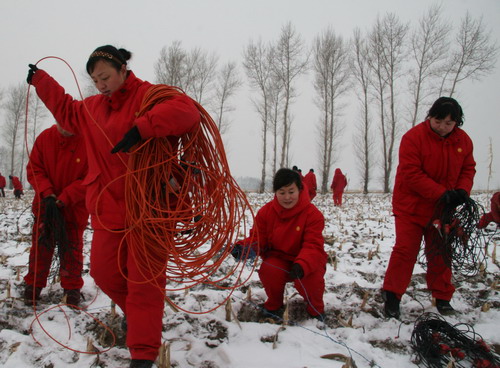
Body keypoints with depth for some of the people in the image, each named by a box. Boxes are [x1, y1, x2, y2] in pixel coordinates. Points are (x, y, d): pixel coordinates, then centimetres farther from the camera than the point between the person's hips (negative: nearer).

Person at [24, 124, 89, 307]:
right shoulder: (44, 138, -6)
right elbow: (33, 169, -2)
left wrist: (64, 199, -21)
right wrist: (47, 193, -17)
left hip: (75, 209, -2)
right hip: (45, 205, 3)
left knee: (72, 248, 8)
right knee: (41, 245, 11)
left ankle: (72, 287, 23)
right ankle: (33, 285, 26)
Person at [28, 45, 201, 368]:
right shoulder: (93, 107, 14)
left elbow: (187, 111, -28)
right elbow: (67, 111, 35)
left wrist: (140, 129, -35)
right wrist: (41, 80, 35)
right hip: (109, 207, 7)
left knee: (144, 279, -4)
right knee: (104, 271, 12)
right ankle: (138, 315, 38)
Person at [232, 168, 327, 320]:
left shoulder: (313, 214, -15)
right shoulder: (266, 211, -6)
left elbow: (313, 246, -22)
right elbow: (258, 238, -3)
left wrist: (302, 265, -43)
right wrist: (244, 247, -28)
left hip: (306, 261, -2)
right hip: (278, 259, 2)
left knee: (310, 276, -35)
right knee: (268, 270, -32)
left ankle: (315, 308, 2)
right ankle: (274, 305, 2)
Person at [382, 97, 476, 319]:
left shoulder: (463, 141, -1)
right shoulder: (413, 137, -18)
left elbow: (468, 169, 7)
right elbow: (412, 174, -22)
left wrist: (462, 191, -15)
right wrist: (442, 194, -27)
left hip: (443, 209, 5)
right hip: (411, 207, -4)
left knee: (440, 253, 12)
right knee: (405, 251, -5)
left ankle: (442, 298, 25)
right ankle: (392, 296, 5)